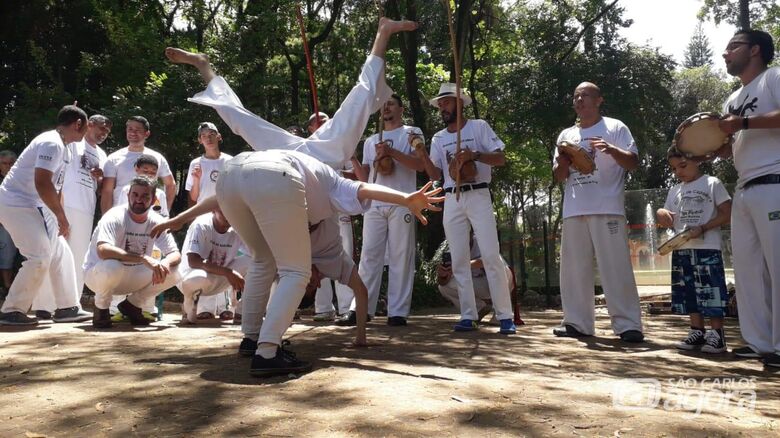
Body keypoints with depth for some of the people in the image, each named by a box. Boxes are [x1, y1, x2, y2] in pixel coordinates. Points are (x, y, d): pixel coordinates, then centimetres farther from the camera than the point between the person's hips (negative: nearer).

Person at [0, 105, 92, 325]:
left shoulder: (63, 148, 12)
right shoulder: (51, 143, -18)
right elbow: (42, 183, -27)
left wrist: (59, 217, 6)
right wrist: (62, 217, -20)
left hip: (35, 207, 10)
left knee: (61, 253, 9)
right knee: (40, 256, -13)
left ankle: (68, 307, 14)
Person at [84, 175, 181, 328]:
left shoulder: (157, 222, -7)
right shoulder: (115, 217, -22)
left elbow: (175, 254, -8)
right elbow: (103, 250, -39)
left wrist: (165, 262, -33)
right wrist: (143, 258, -46)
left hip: (132, 278, 5)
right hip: (97, 274, -4)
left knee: (173, 273, -16)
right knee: (112, 266, -39)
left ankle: (132, 304, 8)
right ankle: (101, 308, -6)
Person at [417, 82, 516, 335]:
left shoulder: (479, 126, 3)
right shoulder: (438, 138, 14)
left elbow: (501, 159, -4)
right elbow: (435, 175, 7)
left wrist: (474, 155, -20)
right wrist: (423, 156, -9)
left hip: (478, 196, -4)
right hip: (452, 200, 4)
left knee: (491, 256, -9)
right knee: (459, 260, 3)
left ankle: (505, 316, -5)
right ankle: (468, 316, 8)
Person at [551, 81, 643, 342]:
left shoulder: (615, 128, 7)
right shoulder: (566, 135, 19)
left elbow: (633, 163, -1)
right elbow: (558, 177, 19)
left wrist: (611, 150, -18)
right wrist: (562, 162, -3)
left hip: (607, 208, -5)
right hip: (574, 210, 5)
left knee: (615, 267, -7)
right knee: (574, 267, 5)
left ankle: (628, 324, -2)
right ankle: (578, 322, 13)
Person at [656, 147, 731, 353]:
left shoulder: (712, 183, 0)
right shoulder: (674, 191, 16)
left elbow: (727, 213, -5)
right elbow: (667, 222, 20)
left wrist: (702, 228, -17)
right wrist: (660, 213, -3)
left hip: (707, 248, -6)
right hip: (681, 249, 6)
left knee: (710, 291, -7)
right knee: (689, 293, 9)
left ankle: (717, 334, 0)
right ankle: (698, 331, 18)